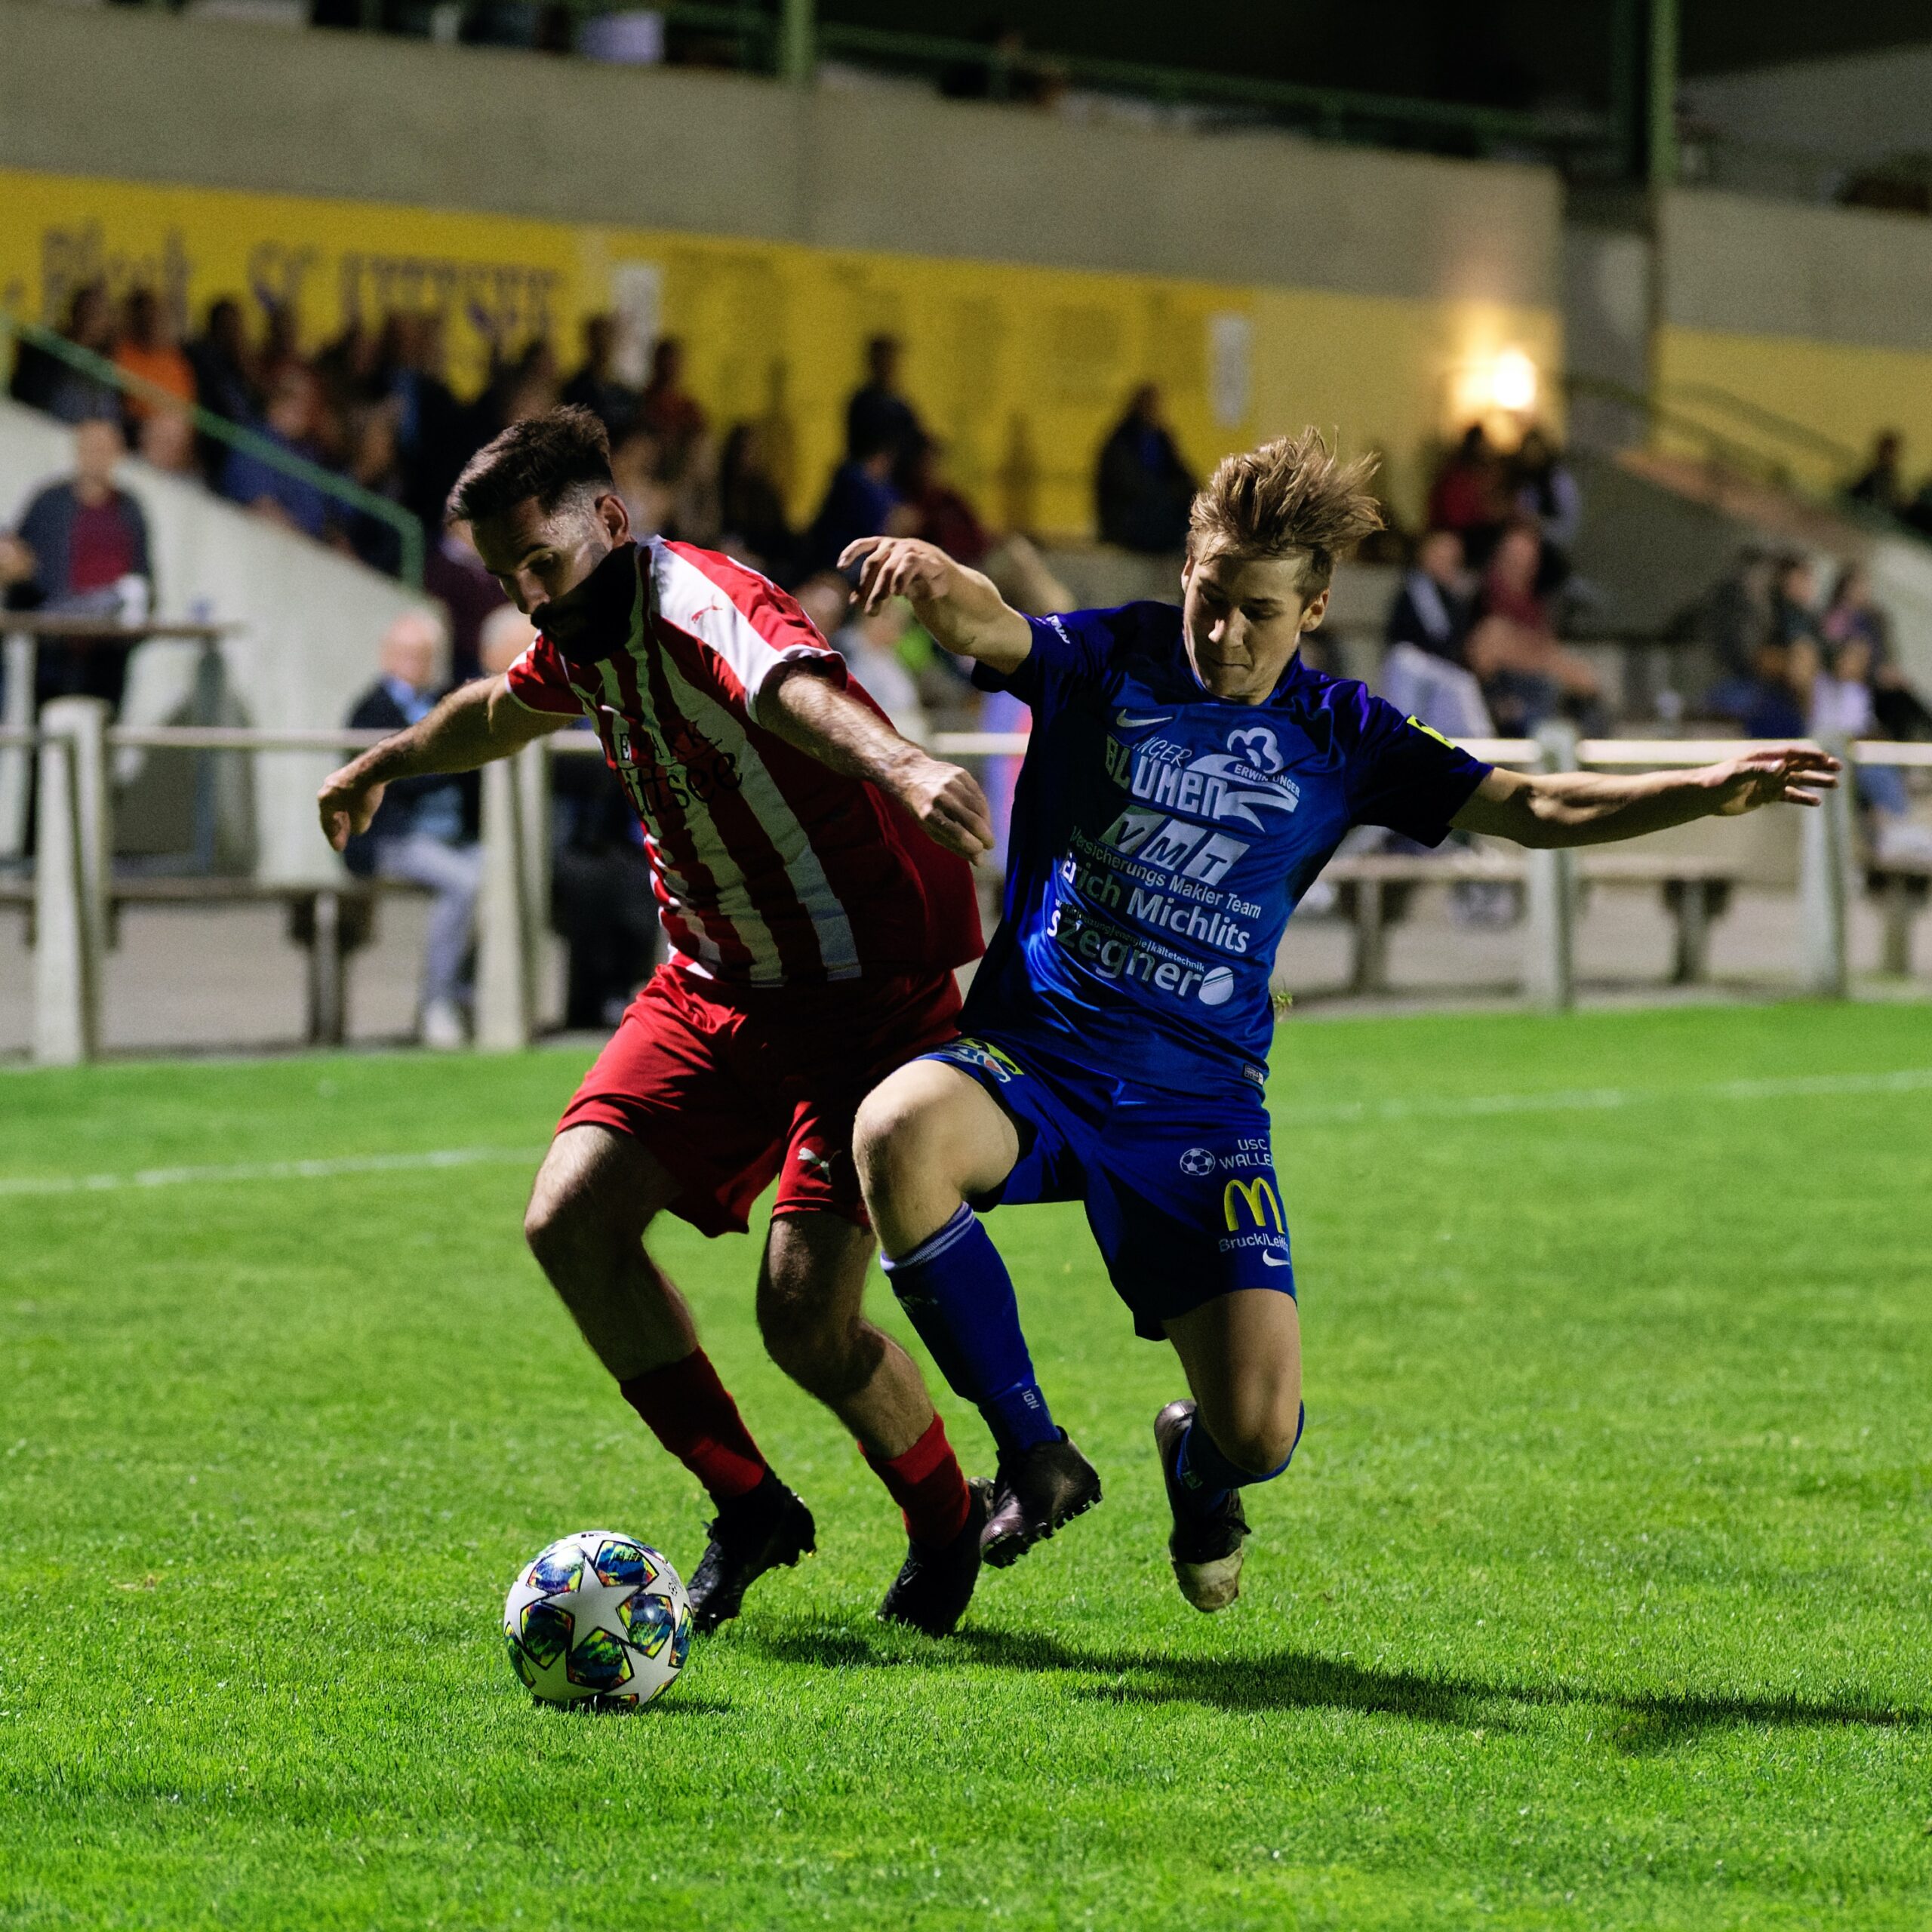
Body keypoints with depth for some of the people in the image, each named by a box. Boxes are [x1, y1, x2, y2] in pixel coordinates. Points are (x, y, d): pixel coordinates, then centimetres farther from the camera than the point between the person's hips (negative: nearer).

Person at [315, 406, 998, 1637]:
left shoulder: (702, 608, -23)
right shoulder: (586, 636, 5)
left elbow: (796, 688, -48)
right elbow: (510, 707, 30)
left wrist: (900, 764, -70)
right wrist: (383, 767, 49)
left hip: (869, 991, -8)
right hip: (715, 984, 9)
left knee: (806, 1314, -17)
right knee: (572, 1217, -8)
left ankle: (949, 1525, 14)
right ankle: (751, 1509, 7)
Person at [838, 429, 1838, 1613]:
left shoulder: (1335, 738, 4)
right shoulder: (1108, 662, -1)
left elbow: (1535, 808, 1)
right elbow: (987, 627, -21)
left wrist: (1709, 792, -14)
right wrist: (928, 576, -46)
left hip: (1199, 1101, 1)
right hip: (1033, 1057, -1)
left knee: (1260, 1430, -15)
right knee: (898, 1137, -36)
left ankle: (1199, 1465, 30)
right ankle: (1036, 1455, -14)